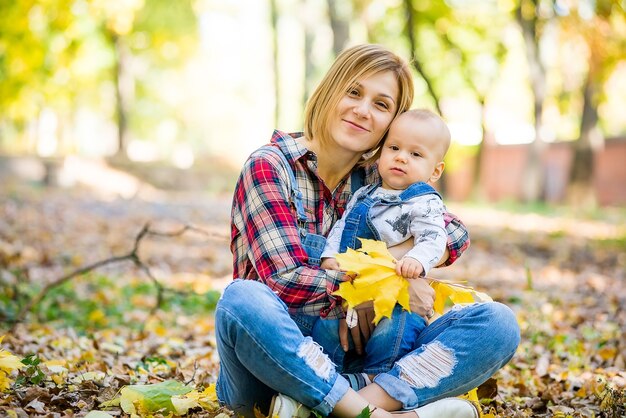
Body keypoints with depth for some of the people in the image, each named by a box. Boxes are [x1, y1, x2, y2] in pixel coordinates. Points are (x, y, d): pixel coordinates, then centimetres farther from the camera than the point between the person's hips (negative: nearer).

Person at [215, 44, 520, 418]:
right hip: (273, 352, -4)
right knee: (243, 299, -39)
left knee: (498, 323, -13)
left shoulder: (376, 182, 12)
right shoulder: (269, 167, -5)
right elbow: (288, 281, -15)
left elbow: (455, 233, 6)